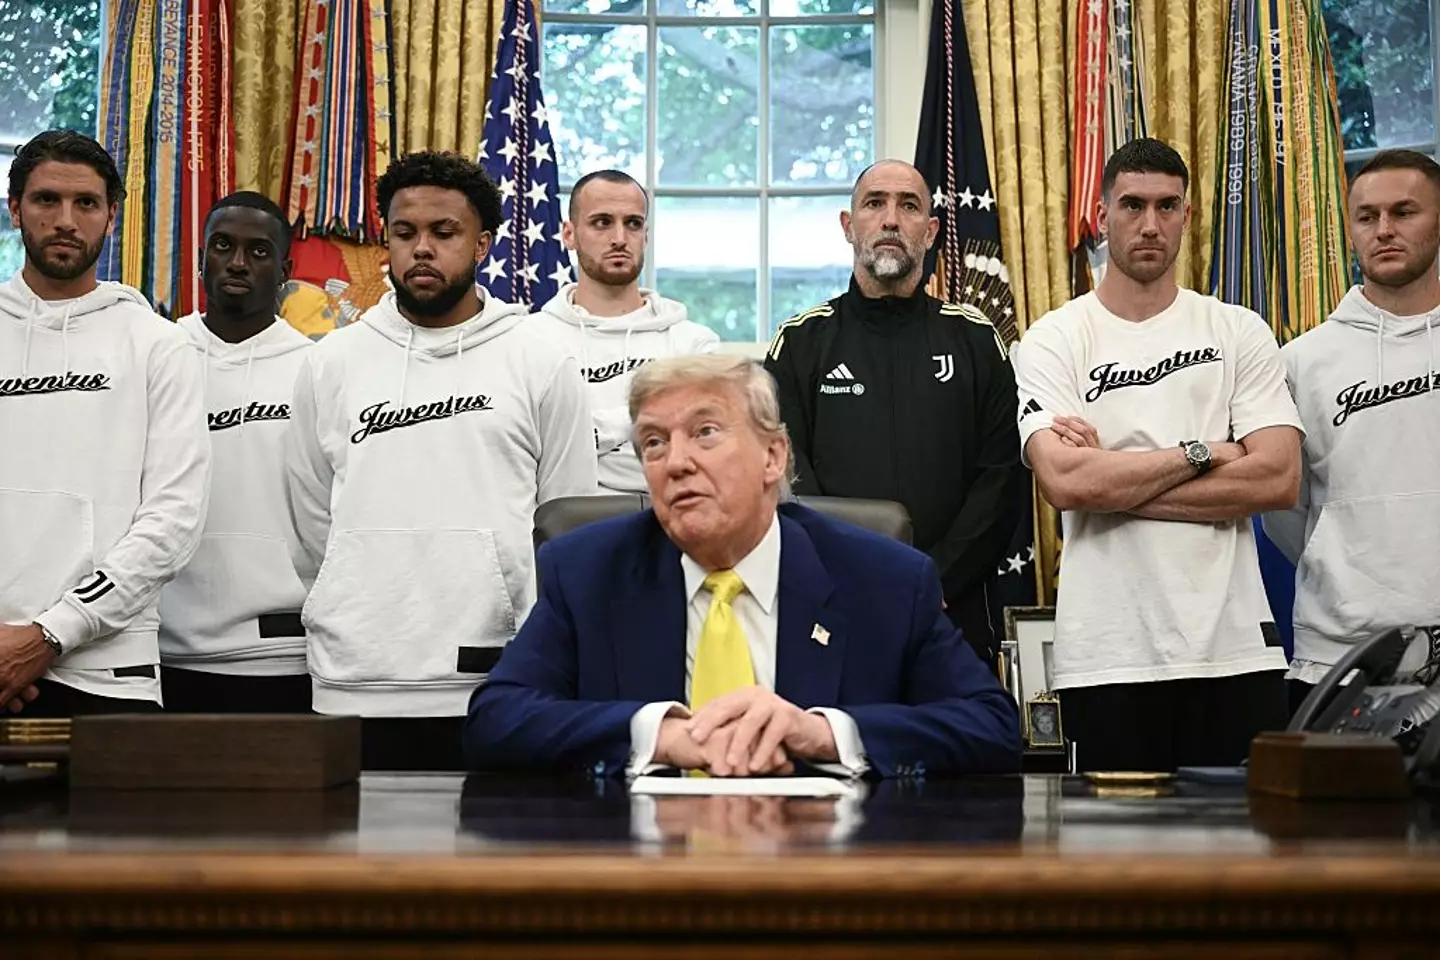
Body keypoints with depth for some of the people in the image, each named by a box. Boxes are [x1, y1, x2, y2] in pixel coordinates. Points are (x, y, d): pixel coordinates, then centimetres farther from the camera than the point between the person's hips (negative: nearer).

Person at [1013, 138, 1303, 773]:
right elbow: (1064, 481, -13)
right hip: (1107, 655, -1)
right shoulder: (1053, 341, 3)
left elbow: (1278, 478, -5)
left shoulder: (1240, 333, 7)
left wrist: (1114, 482, -9)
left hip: (1236, 648, 2)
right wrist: (1202, 453, -7)